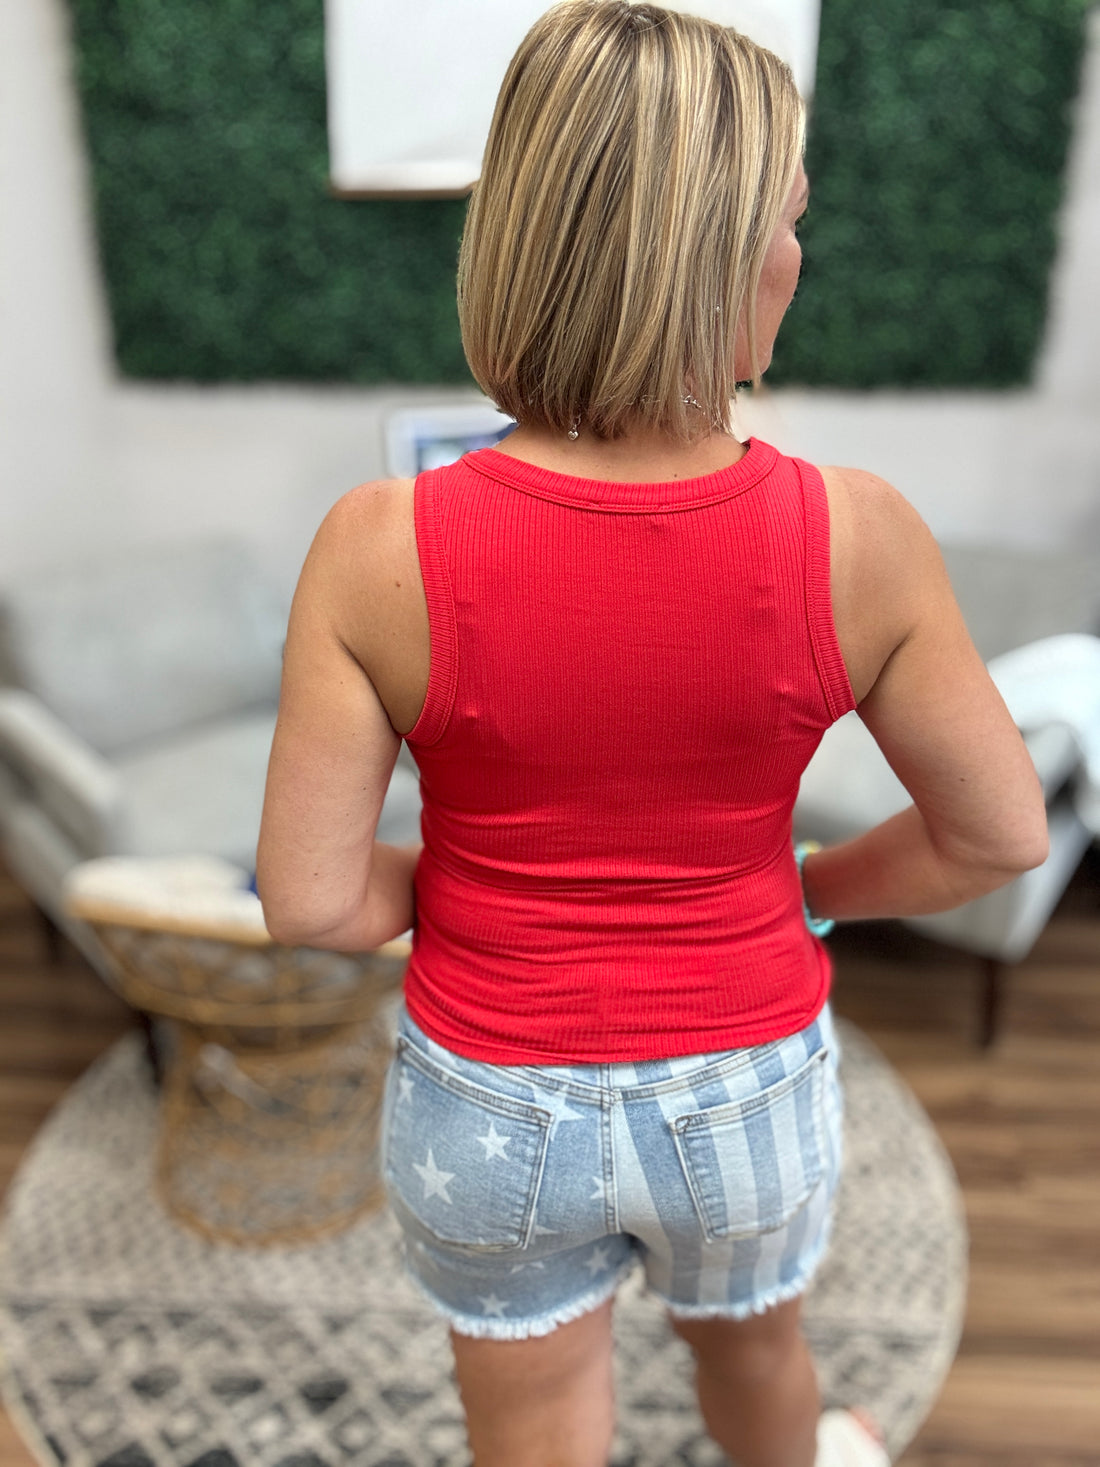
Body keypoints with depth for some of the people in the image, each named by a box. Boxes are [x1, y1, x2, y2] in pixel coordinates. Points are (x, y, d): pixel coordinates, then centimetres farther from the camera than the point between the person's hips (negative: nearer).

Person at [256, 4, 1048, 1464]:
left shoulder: (379, 548, -24)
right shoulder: (858, 535, -23)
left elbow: (309, 898, -17)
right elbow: (999, 832, -10)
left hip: (493, 1108, 0)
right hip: (744, 1103, 2)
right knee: (752, 1346, 37)